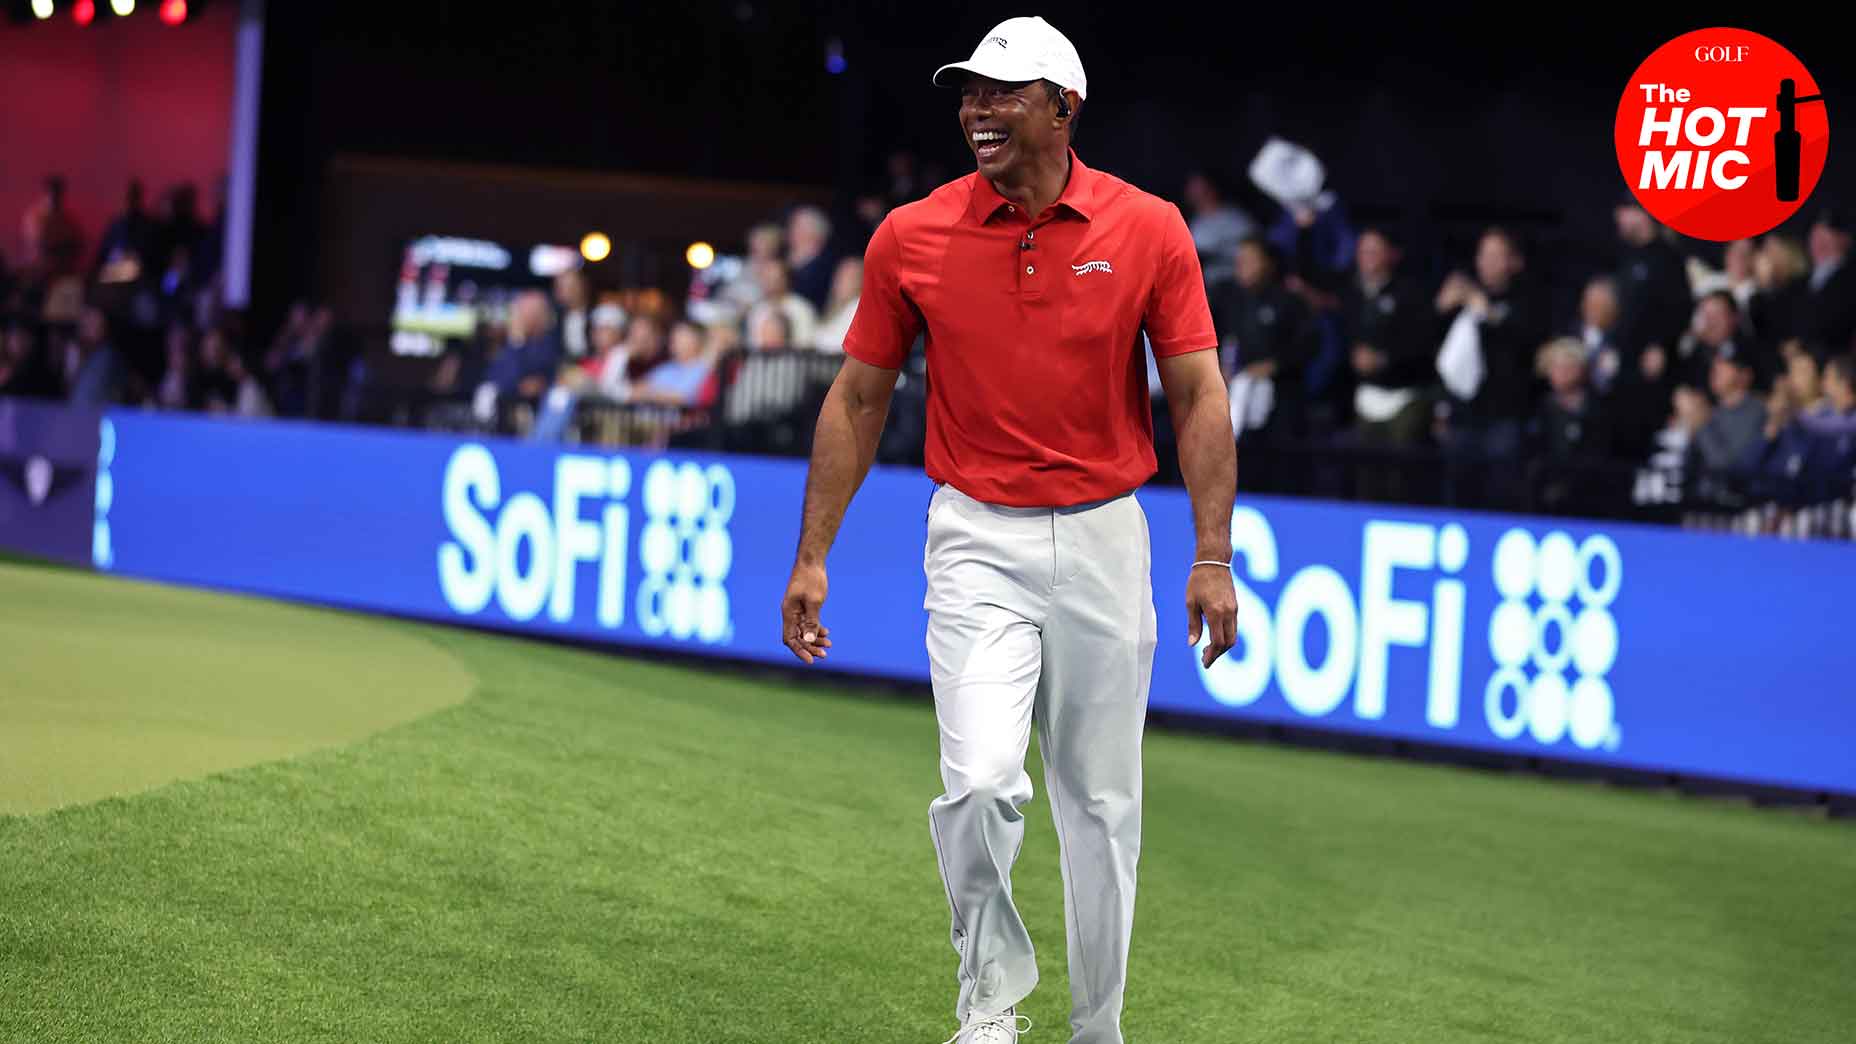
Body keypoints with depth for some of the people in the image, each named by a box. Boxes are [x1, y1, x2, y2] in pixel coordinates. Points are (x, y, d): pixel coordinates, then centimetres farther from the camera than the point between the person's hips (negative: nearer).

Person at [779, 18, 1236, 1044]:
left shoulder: (1149, 229, -3)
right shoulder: (910, 237, -2)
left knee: (1102, 805, 8)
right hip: (978, 543, -1)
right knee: (980, 783, -18)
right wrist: (812, 557, 2)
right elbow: (858, 399, 5)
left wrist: (1213, 556, -9)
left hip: (1104, 539, 1)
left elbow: (1197, 395, -2)